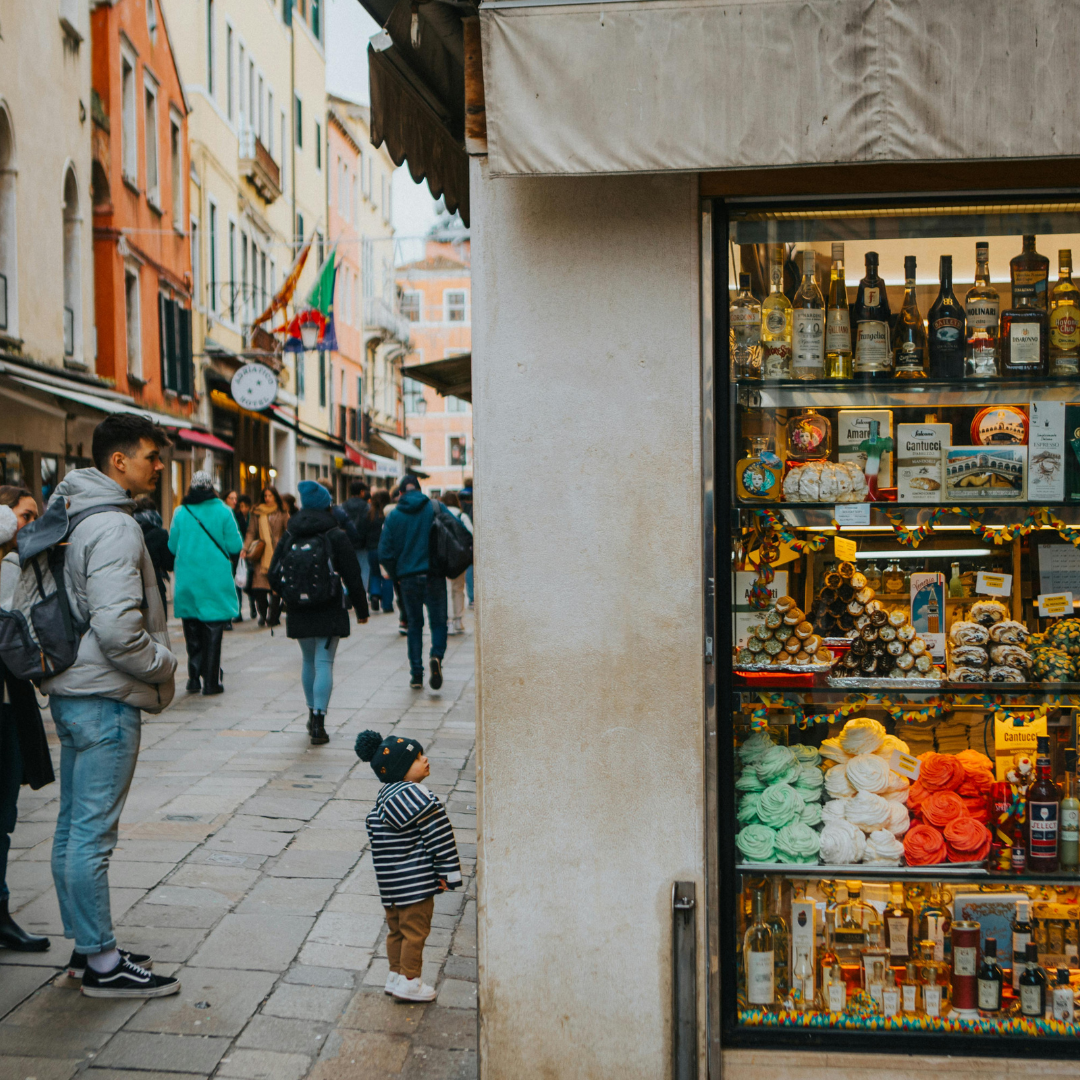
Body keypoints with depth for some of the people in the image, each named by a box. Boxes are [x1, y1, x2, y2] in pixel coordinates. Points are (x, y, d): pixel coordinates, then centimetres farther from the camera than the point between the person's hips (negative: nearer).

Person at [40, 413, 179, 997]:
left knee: (73, 826, 15)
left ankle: (84, 944, 28)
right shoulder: (113, 527, -19)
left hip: (73, 692, 10)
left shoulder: (72, 516, 12)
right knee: (93, 832, -2)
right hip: (105, 698, -10)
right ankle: (102, 962, 7)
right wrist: (163, 664, -10)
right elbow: (118, 627, -26)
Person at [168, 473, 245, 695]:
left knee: (192, 634, 13)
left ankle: (194, 679, 16)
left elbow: (172, 546, 6)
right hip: (216, 582, -2)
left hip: (187, 582, 3)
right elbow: (235, 546, -6)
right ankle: (211, 682, 2)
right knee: (213, 633, 2)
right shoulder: (223, 512, -6)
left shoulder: (180, 512, 0)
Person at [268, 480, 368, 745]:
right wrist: (361, 609, 4)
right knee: (324, 663, -3)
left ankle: (313, 715, 31)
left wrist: (276, 609, 18)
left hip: (298, 612, 4)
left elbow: (274, 573, 5)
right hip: (329, 611, -4)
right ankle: (318, 722, -11)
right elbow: (352, 576, -5)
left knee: (309, 661, 19)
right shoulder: (336, 535, -7)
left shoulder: (289, 536, 3)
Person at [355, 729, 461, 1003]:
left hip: (391, 882, 9)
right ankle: (409, 982, 12)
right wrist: (449, 872, -11)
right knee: (415, 930, 4)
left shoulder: (384, 796, 8)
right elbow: (439, 836, -19)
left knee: (396, 929, 19)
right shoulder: (418, 797, -21)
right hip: (416, 881, -9)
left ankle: (396, 976, 30)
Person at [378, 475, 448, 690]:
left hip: (408, 578, 1)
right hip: (434, 576, -1)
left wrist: (396, 575, 13)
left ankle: (416, 675, 9)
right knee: (438, 622, 8)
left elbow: (385, 553, -2)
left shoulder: (393, 516, 2)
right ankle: (437, 655, -21)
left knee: (415, 625, 13)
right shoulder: (435, 508, 0)